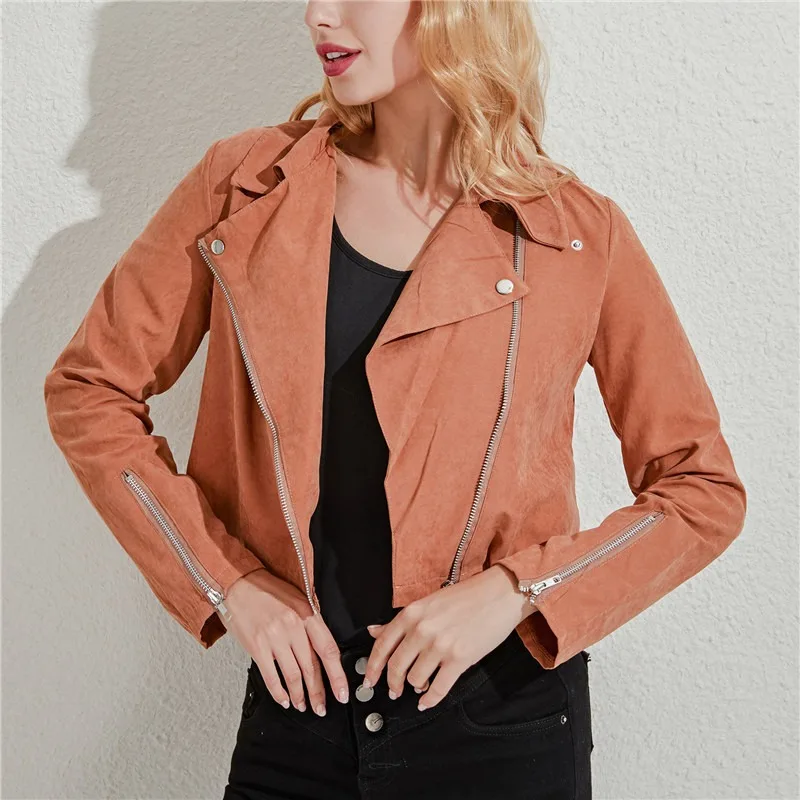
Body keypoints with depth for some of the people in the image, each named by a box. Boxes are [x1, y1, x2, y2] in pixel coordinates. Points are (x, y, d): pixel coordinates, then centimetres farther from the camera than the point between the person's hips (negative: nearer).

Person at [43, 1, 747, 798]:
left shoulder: (579, 234, -7)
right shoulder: (246, 185, -2)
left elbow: (705, 491, -2)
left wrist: (512, 592, -14)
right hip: (296, 704, 2)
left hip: (502, 717, -1)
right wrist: (227, 586, -5)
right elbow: (90, 385, 3)